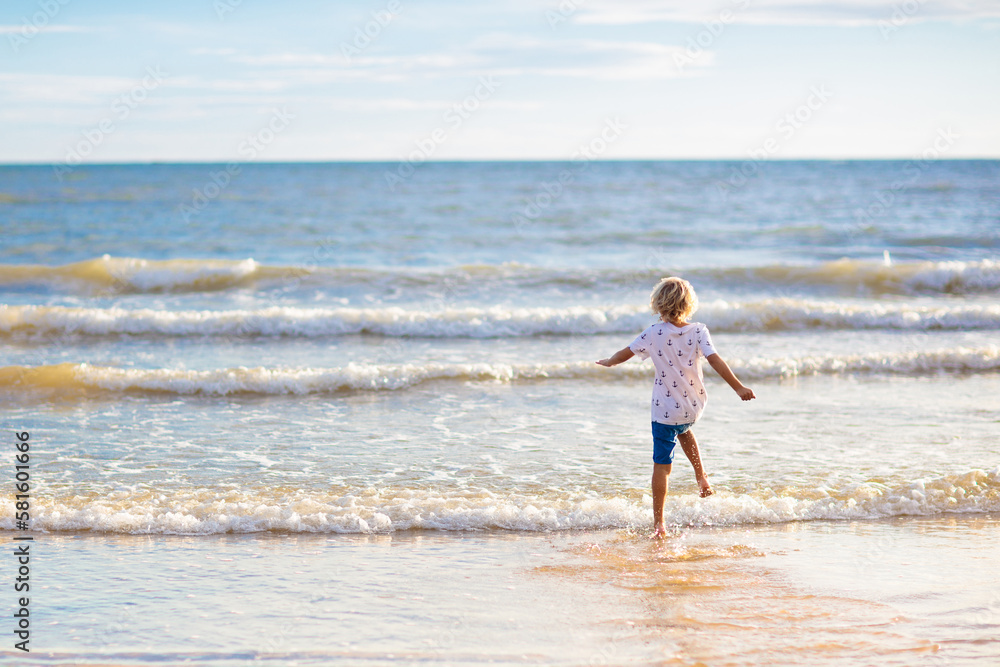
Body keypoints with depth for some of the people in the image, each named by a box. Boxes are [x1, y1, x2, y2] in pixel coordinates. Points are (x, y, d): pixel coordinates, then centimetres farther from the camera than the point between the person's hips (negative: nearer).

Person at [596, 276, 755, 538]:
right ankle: (701, 477, 30)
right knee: (683, 431, 38)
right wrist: (738, 387, -15)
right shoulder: (698, 331, -8)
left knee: (662, 465, 0)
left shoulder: (653, 333, -9)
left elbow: (626, 353, 3)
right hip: (694, 407, 3)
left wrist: (608, 362, 24)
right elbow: (715, 360, -16)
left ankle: (659, 524, -2)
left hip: (665, 409, -3)